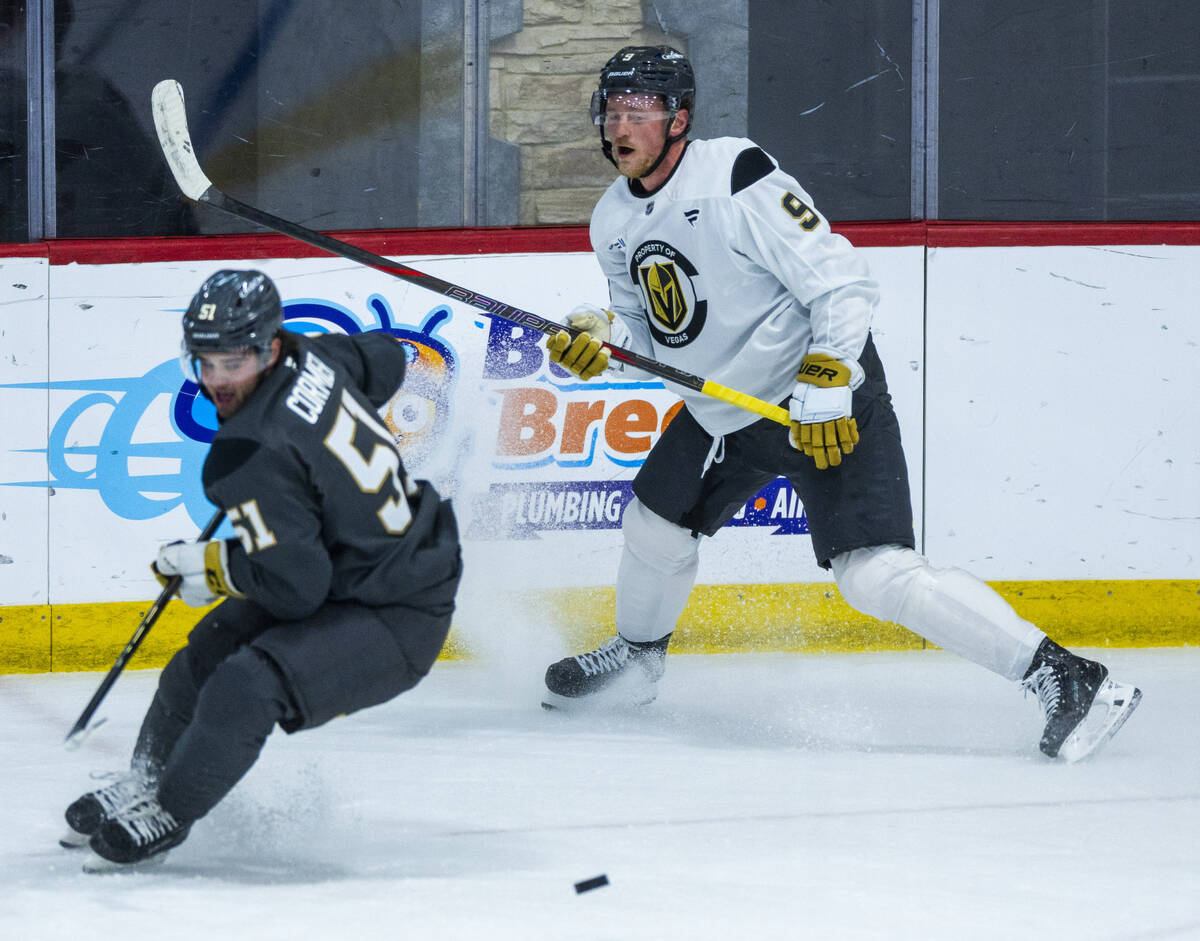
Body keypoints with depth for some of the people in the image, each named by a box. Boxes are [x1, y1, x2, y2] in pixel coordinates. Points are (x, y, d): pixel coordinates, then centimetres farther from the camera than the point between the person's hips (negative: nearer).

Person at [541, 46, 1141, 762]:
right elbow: (654, 329, 15)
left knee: (874, 575, -20)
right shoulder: (615, 222, 3)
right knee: (655, 526, 19)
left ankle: (1062, 678, -19)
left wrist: (824, 387, -27)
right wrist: (602, 337, -5)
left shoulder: (737, 180, -23)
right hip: (721, 406, 9)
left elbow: (843, 283, -22)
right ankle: (636, 660, 49)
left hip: (829, 396, -9)